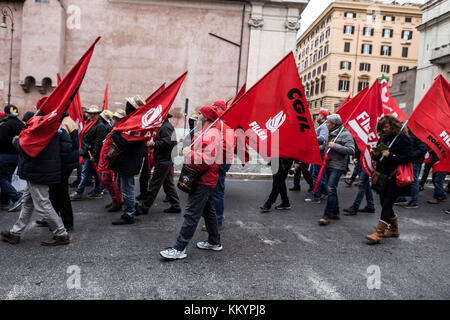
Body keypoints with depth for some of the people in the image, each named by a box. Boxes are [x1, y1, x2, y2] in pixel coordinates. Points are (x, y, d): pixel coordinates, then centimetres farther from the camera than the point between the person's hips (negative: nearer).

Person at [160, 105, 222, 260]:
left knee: (191, 214, -7)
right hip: (206, 179, 11)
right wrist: (189, 147, 8)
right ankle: (214, 242, 32)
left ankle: (179, 248, -2)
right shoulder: (208, 132, 16)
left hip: (203, 181, -11)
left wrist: (190, 153, -17)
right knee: (208, 211, 19)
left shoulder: (211, 134, -19)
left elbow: (207, 159, -28)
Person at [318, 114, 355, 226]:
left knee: (331, 189, -14)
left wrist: (335, 146, -21)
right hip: (328, 165, 9)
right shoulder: (330, 134, 14)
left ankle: (327, 216, -10)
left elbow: (351, 150, -20)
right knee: (331, 189, 14)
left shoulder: (345, 134, -11)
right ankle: (335, 213, 26)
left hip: (337, 166, -9)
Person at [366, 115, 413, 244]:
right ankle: (394, 229, 30)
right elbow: (377, 158, 21)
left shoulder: (402, 138, -8)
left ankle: (378, 234, -8)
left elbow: (409, 157, -16)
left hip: (394, 179, -8)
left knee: (387, 205, -8)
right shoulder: (383, 138, 14)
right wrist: (376, 154, -2)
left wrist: (390, 155, -21)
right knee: (385, 204, 13)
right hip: (382, 177, 8)